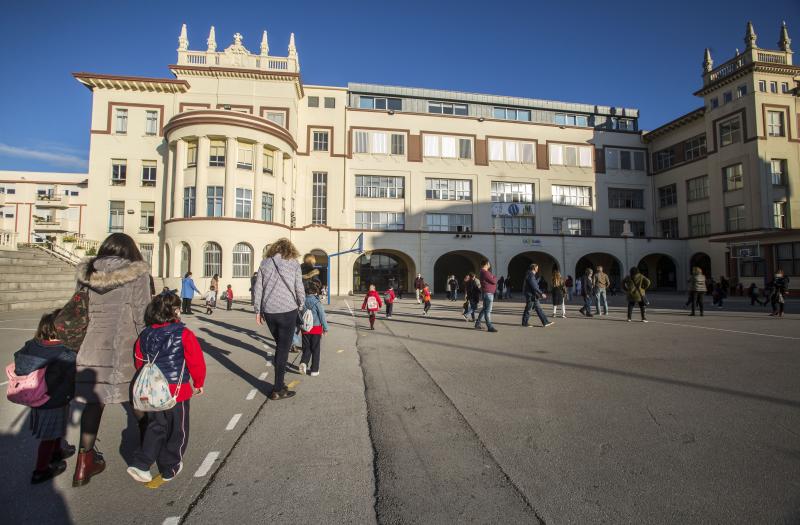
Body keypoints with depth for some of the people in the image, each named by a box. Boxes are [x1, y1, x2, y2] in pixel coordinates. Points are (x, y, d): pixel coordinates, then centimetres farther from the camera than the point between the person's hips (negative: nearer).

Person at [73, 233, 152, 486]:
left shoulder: (90, 274, 7)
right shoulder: (137, 275, -7)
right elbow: (142, 316, -8)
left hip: (93, 346, 4)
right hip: (126, 346, -3)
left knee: (93, 401, 11)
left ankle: (85, 462, 16)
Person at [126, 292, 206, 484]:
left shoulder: (144, 335, 2)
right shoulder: (184, 334, -16)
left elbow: (139, 362, 13)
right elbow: (196, 361, -12)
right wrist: (198, 383, 4)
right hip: (177, 391, -5)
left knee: (155, 426, 23)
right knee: (177, 430, 13)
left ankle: (140, 464, 15)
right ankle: (170, 468, 25)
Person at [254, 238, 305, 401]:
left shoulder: (265, 262, 8)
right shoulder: (293, 263, -2)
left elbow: (258, 288, 7)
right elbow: (299, 288, -2)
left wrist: (258, 311, 13)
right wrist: (302, 304, 15)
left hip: (269, 311, 4)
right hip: (288, 311, -4)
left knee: (279, 346, 20)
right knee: (284, 349, 2)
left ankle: (279, 383, 24)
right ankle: (277, 390, 6)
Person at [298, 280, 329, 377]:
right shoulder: (317, 302, -14)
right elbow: (322, 316, -10)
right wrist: (325, 328, 1)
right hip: (316, 328, -3)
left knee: (306, 348, 16)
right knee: (315, 350, 8)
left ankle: (303, 362, -8)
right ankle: (314, 370, 13)